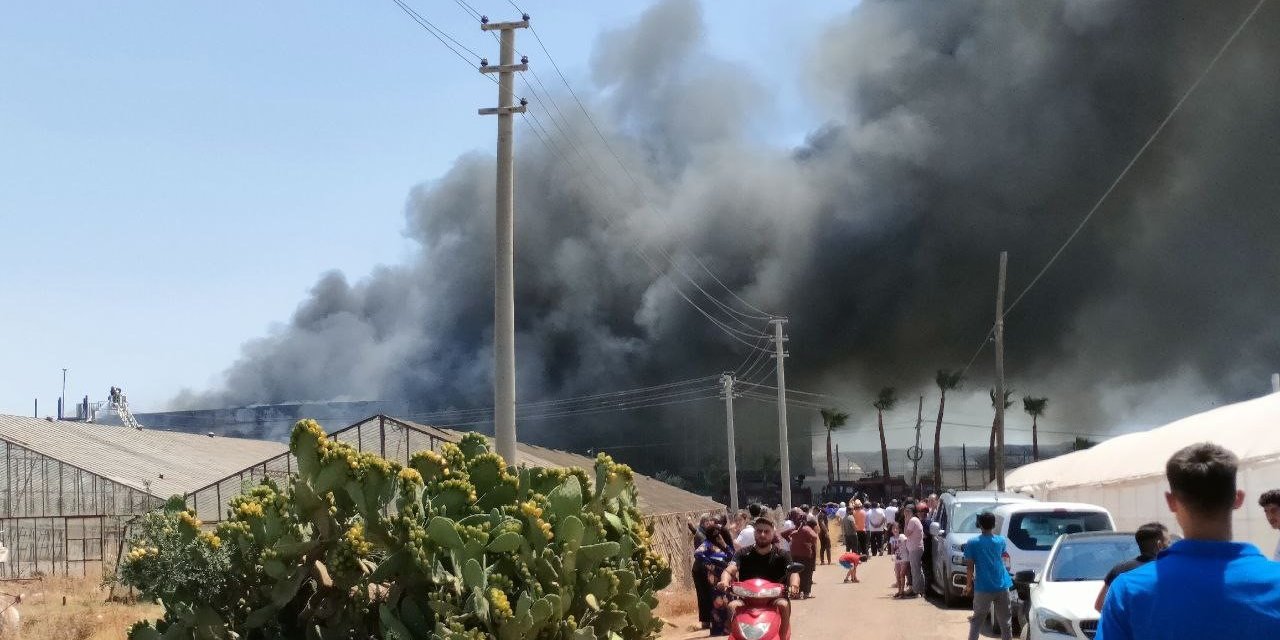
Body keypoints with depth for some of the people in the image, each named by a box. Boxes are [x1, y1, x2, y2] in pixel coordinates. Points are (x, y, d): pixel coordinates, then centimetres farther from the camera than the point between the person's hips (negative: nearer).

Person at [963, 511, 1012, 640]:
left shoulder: (972, 543, -6)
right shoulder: (1001, 541, 4)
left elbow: (970, 567, -6)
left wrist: (969, 584, 8)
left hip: (983, 588, -2)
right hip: (1002, 587, 2)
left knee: (977, 620, 12)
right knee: (1005, 621, 9)